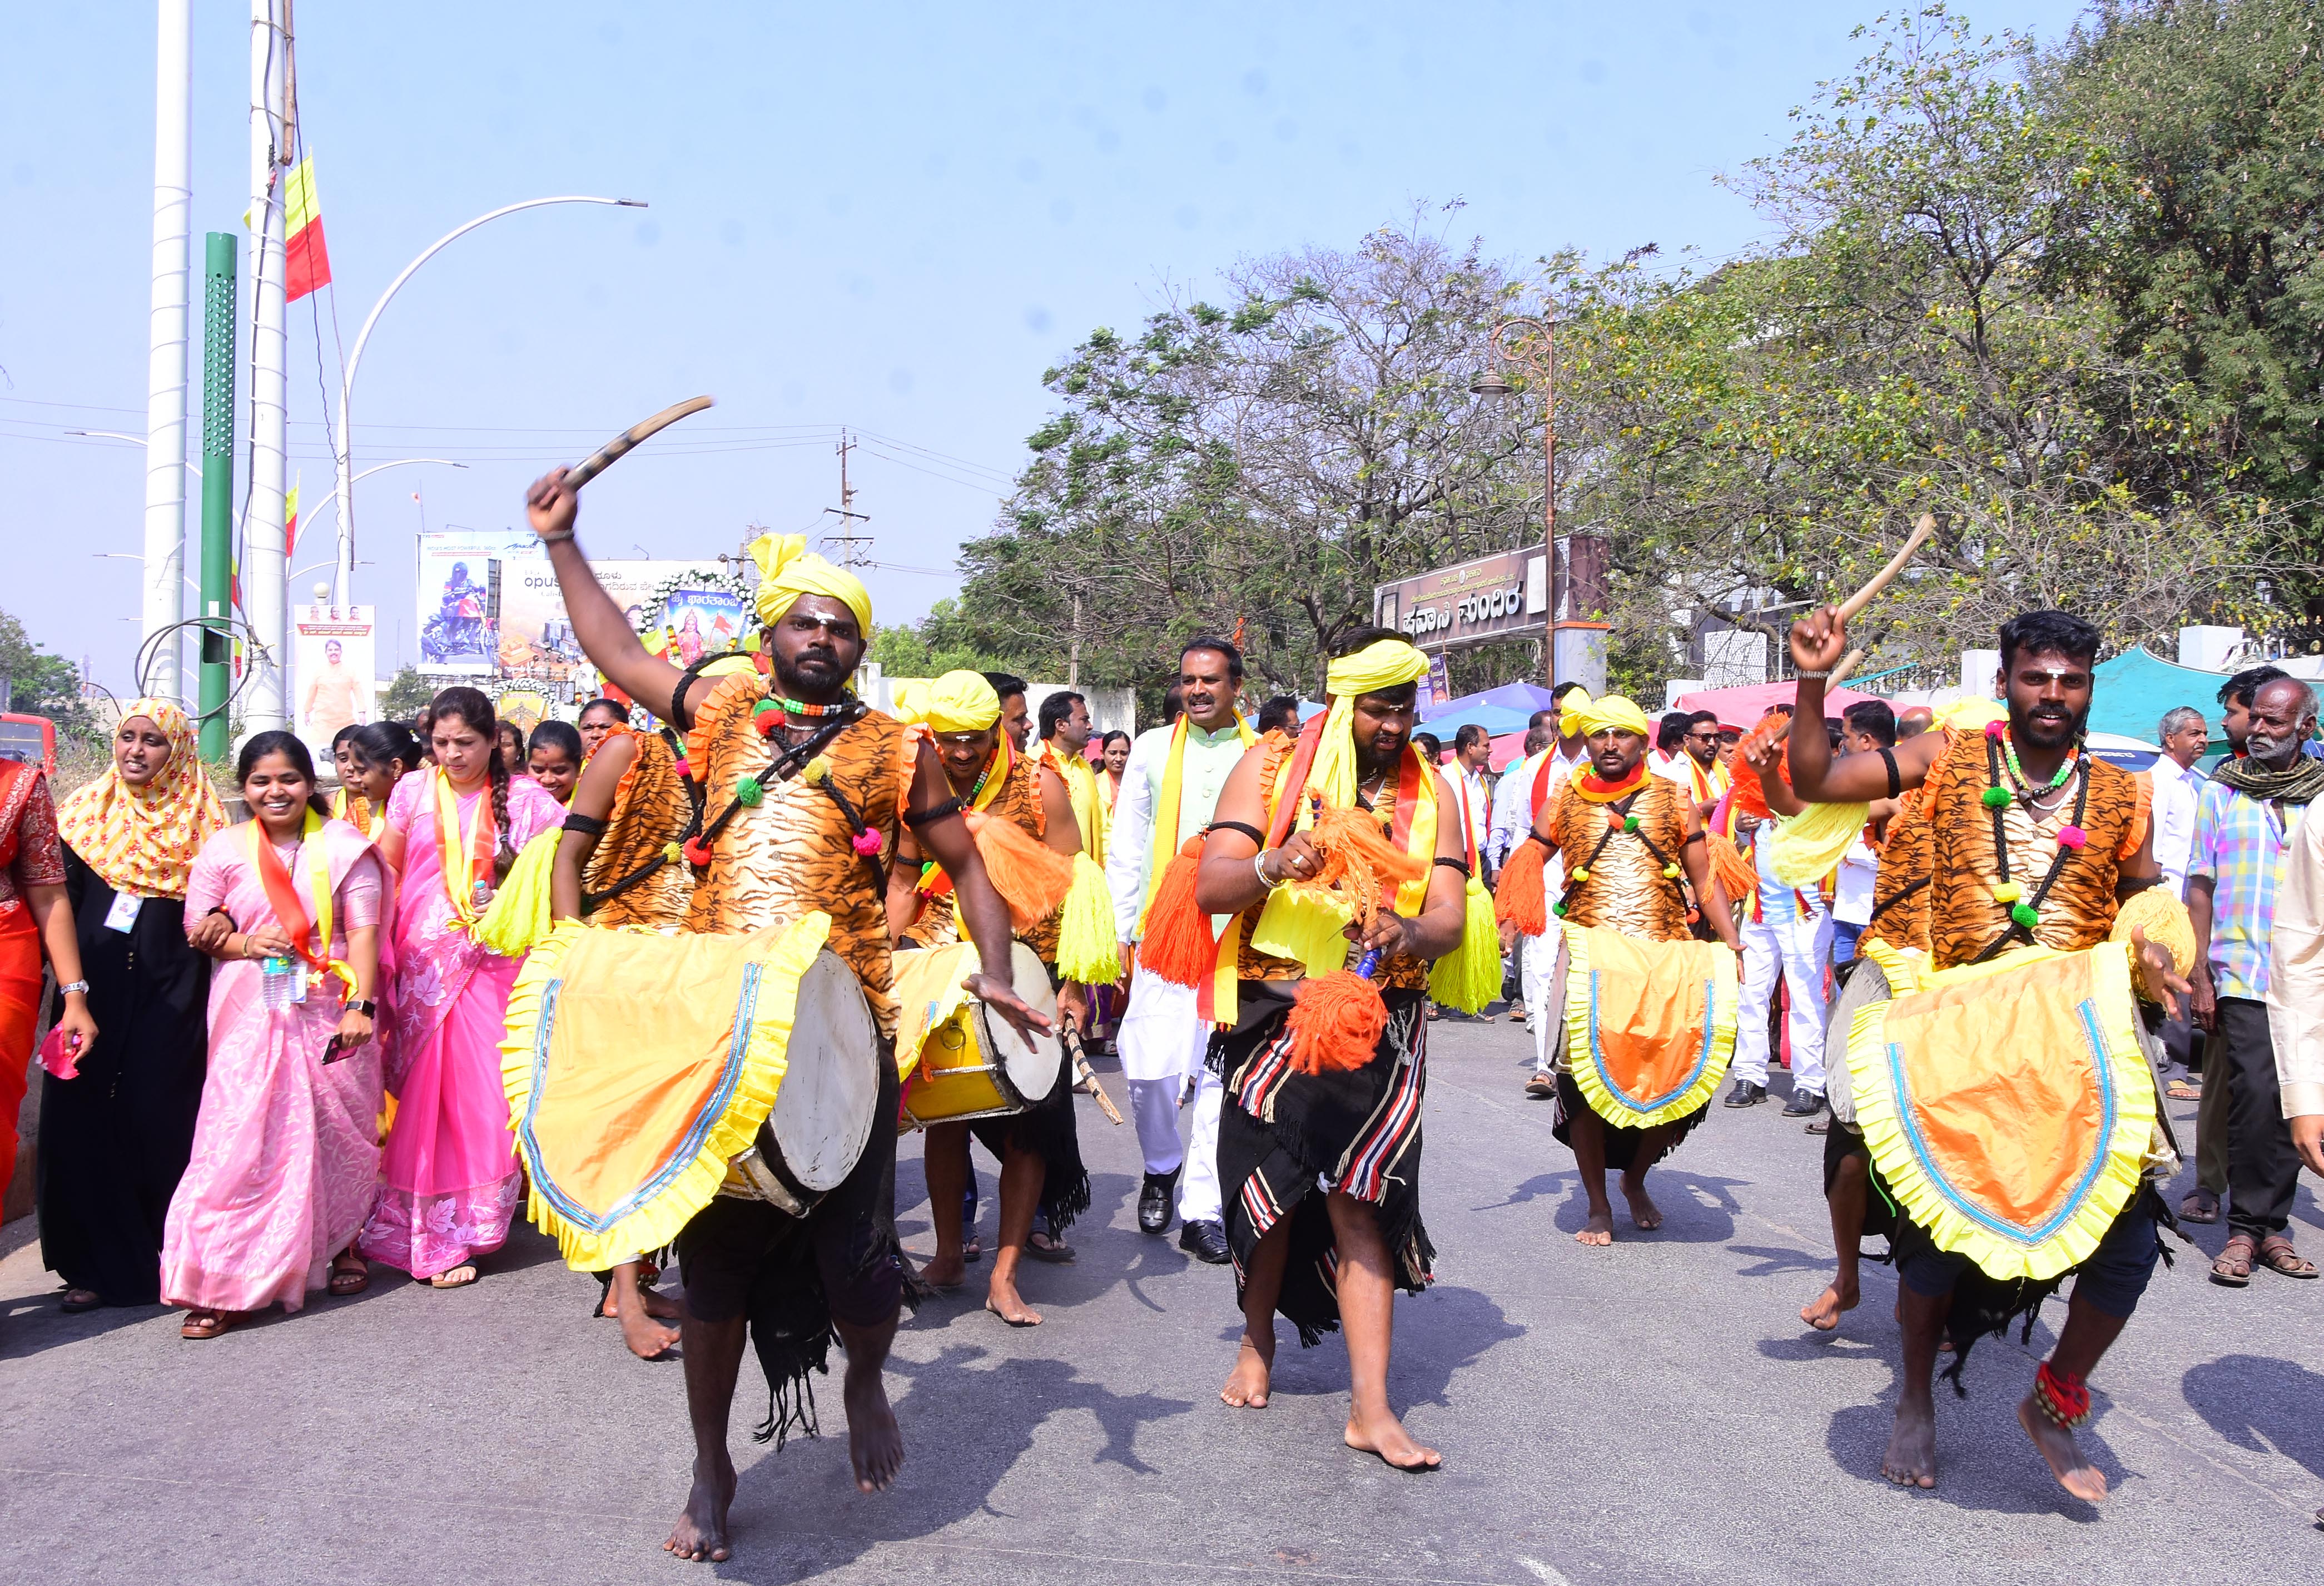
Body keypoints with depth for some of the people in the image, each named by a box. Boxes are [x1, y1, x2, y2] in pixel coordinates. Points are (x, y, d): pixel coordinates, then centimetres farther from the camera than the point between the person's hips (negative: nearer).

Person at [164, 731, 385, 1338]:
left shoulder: (345, 846, 2)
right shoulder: (224, 849, 6)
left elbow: (364, 931, -3)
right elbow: (198, 929, 11)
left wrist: (361, 1005, -13)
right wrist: (244, 944, -9)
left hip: (329, 1013, 0)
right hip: (250, 1016, 0)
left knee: (338, 1134, 9)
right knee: (241, 1141, -8)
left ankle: (340, 1245, 31)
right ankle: (224, 1284, -5)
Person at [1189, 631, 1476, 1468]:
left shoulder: (1430, 792, 8)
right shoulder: (1270, 767, 1)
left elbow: (1450, 918, -1)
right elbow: (1210, 887, -8)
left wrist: (1405, 933, -24)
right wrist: (1277, 867, -29)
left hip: (1381, 1019, 0)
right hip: (1273, 1012, 0)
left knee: (1359, 1203, -8)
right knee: (1270, 1190, 8)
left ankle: (1370, 1406, -5)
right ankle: (1257, 1343, 34)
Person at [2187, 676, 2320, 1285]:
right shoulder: (2222, 791, 7)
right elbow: (2200, 886, 6)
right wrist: (2200, 974, -1)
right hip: (2242, 974, -2)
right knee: (2255, 1097, -11)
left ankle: (2271, 1226, 14)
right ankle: (2247, 1228, -3)